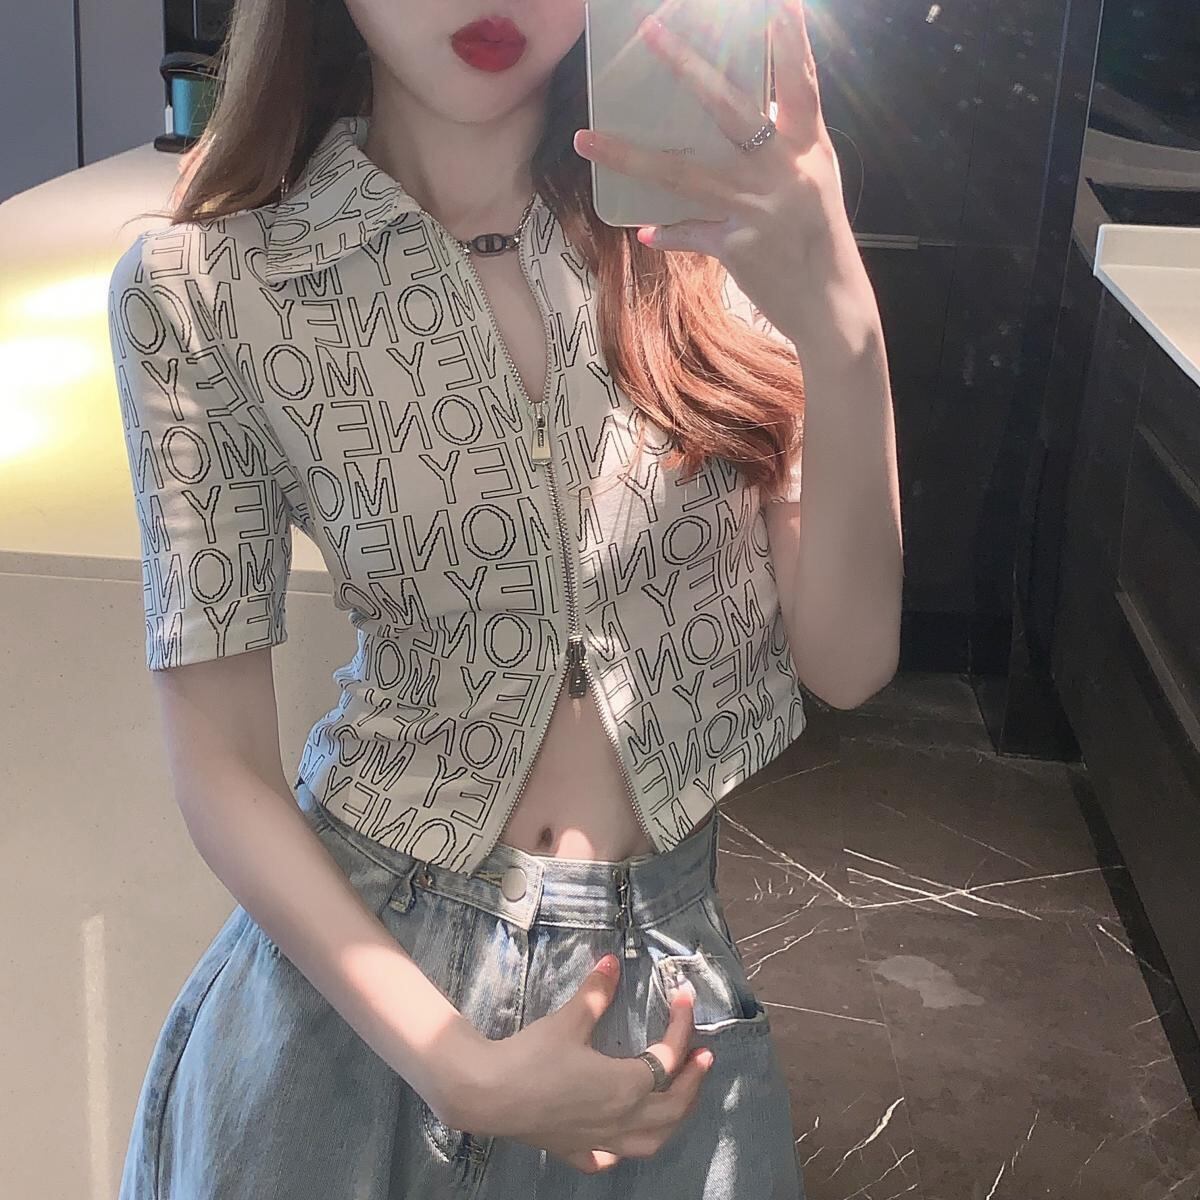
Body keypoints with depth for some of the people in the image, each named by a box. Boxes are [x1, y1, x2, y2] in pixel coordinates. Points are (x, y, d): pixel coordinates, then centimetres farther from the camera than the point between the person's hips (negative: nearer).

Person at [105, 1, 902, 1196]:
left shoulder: (709, 221, -5)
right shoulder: (202, 291, -12)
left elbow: (847, 663, -10)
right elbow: (220, 764, -8)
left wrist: (835, 322, -25)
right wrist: (458, 1068, -15)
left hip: (665, 971, 2)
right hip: (361, 970, -2)